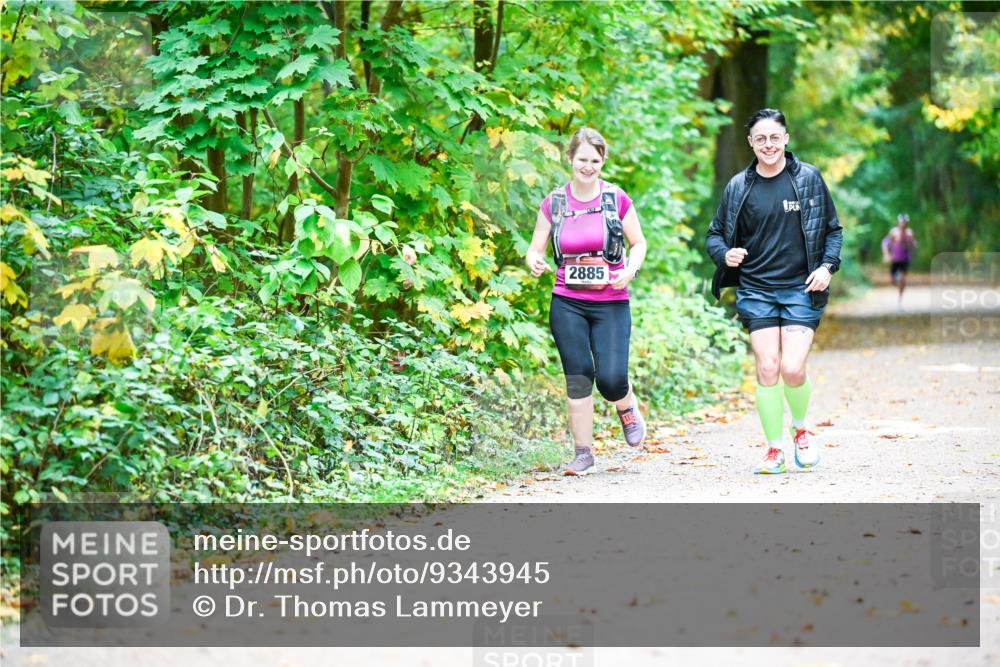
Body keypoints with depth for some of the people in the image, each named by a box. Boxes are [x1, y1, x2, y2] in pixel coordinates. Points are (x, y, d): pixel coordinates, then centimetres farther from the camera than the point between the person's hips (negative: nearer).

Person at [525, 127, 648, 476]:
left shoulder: (617, 199, -1)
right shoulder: (553, 203, 2)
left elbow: (638, 243, 9)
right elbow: (534, 249, 7)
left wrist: (630, 271, -11)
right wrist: (534, 263, -17)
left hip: (611, 304, -1)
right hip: (567, 305, 1)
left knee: (611, 378, -11)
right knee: (578, 377, -2)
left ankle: (627, 408, 26)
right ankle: (583, 452, 9)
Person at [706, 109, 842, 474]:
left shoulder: (809, 178, 2)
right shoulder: (738, 187, 4)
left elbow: (833, 229, 10)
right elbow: (715, 234, 12)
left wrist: (827, 266, -6)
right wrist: (724, 255, -10)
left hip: (801, 289, -1)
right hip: (756, 290, 1)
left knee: (793, 369, -12)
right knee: (767, 369, -7)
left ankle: (800, 428, 18)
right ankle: (774, 449, 8)